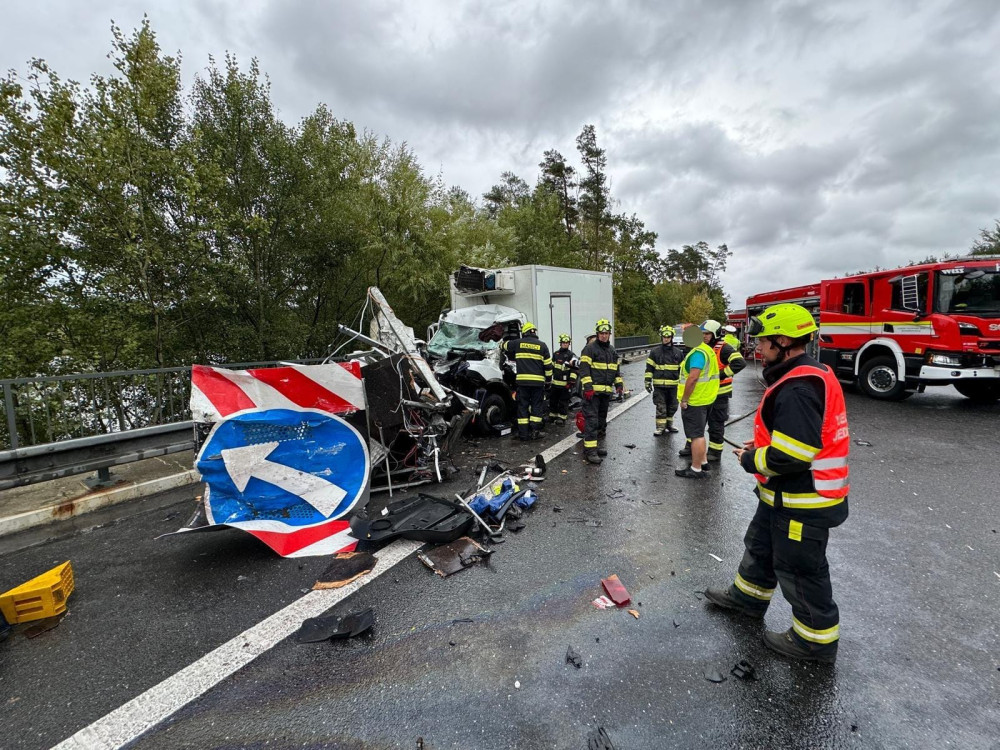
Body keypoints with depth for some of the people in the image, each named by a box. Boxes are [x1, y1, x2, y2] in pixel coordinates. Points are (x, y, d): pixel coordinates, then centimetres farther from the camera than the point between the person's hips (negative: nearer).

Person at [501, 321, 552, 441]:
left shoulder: (517, 343, 5)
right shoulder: (542, 345, 3)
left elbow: (503, 345, 24)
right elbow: (548, 365, 3)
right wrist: (548, 380, 14)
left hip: (522, 380, 1)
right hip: (538, 381, 0)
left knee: (522, 406, 6)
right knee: (536, 406, 8)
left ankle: (523, 433, 6)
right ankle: (535, 432, 5)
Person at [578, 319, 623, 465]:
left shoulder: (612, 351, 17)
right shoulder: (590, 348, -7)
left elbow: (616, 369, 26)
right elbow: (584, 369, -13)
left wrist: (619, 384, 15)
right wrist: (588, 387, -20)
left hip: (606, 392, 8)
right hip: (593, 391, -8)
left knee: (601, 420, 14)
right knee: (591, 420, -11)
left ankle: (595, 445, 24)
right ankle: (590, 450, -10)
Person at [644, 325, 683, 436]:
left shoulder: (678, 352, 8)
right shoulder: (655, 352, 1)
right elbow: (649, 368, 2)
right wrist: (647, 382, -4)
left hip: (673, 385, 3)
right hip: (659, 385, -3)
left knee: (672, 406, 13)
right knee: (660, 407, -2)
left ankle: (669, 424, 29)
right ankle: (660, 427, 5)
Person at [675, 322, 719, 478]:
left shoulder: (698, 352, -19)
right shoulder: (707, 350, 14)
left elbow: (693, 377, -28)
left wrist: (684, 400, -20)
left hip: (694, 401, -10)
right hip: (705, 399, 10)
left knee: (696, 434, -3)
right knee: (699, 433, 21)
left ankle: (696, 469, 4)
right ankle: (702, 461, 33)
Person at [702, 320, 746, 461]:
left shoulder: (723, 348, -15)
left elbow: (740, 362, -26)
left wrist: (722, 374, -25)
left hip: (719, 393, -8)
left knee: (716, 423, 2)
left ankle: (715, 451, 14)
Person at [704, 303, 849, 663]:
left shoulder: (797, 390, -28)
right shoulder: (808, 374, 7)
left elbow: (791, 456, -31)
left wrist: (750, 461, -14)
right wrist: (761, 445, 8)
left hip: (803, 502, -11)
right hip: (786, 494, 11)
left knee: (800, 570, 9)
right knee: (761, 544, 26)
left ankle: (816, 639, 29)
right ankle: (748, 596, 46)